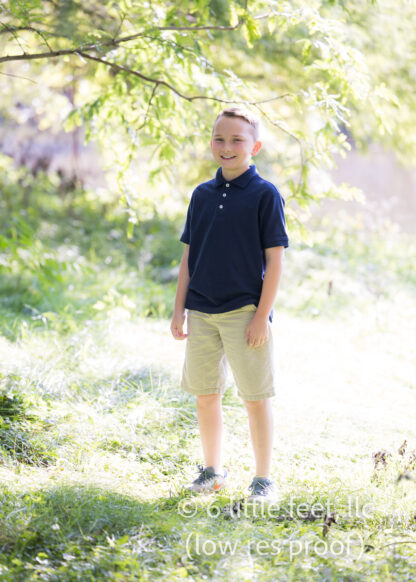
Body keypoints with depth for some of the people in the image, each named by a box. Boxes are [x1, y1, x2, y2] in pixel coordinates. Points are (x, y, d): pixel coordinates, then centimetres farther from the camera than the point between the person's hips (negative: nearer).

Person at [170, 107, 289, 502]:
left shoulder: (265, 195, -5)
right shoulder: (202, 195, 9)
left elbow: (275, 259, -7)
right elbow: (188, 256, 14)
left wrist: (262, 315, -12)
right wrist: (179, 309, 9)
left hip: (245, 312, -5)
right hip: (202, 313, 5)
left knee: (255, 397, 1)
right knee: (205, 395, 11)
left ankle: (263, 478, 12)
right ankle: (212, 470, 25)